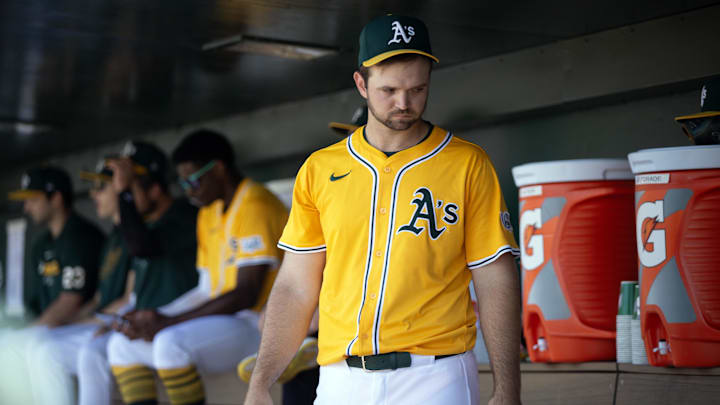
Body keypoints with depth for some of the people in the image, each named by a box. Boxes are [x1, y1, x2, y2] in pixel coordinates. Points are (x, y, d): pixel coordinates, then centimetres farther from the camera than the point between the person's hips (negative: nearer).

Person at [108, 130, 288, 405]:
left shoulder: (255, 205, -15)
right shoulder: (210, 212, 16)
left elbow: (246, 295, -22)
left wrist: (170, 322, -21)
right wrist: (159, 318, 0)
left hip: (259, 325, -10)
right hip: (223, 320, 10)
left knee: (170, 343, -33)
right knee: (124, 346, 8)